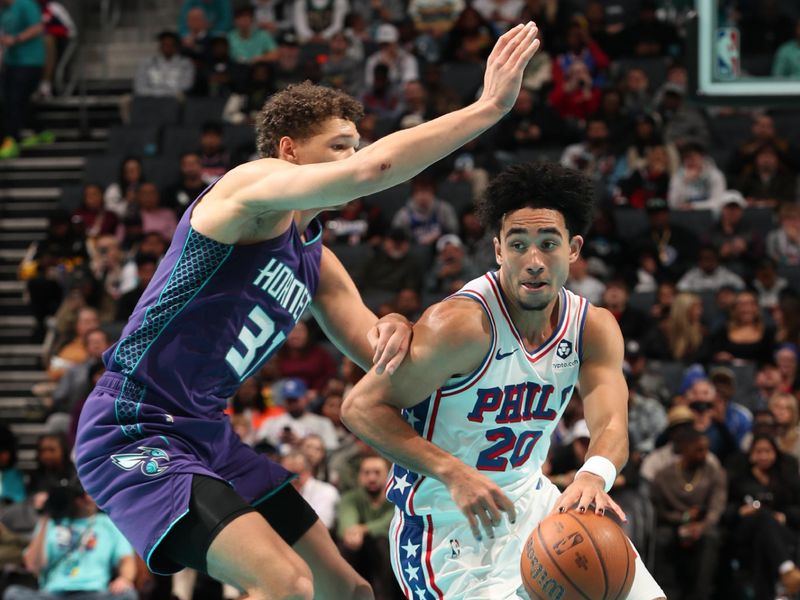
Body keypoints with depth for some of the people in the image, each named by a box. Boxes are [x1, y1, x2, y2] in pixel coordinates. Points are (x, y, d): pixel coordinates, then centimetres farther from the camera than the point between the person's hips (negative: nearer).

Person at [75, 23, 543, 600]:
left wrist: (395, 331, -14)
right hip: (135, 435, -10)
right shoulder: (255, 185, -12)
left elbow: (372, 347, 11)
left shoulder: (317, 261, 15)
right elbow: (372, 170, -28)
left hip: (209, 436, 10)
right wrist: (489, 107, -25)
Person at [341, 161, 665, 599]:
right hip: (446, 525, -7)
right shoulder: (464, 322, -23)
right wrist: (453, 473, -32)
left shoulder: (595, 329, -3)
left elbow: (611, 426, -16)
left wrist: (594, 476, -41)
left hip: (529, 503, 7)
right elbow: (360, 407, -21)